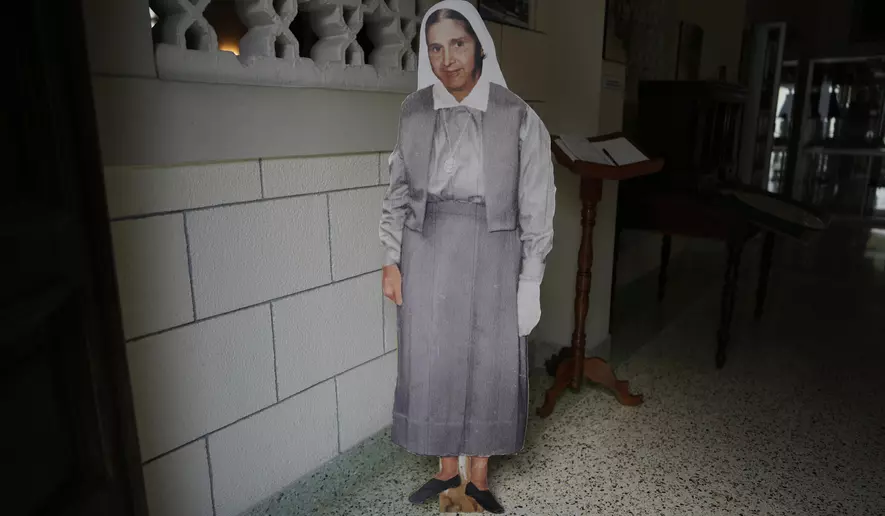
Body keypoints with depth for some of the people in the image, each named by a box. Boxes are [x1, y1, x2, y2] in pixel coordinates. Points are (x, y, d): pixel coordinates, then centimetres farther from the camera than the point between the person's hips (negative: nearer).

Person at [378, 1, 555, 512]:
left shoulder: (517, 116, -6)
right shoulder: (415, 110, 2)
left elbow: (536, 205, -4)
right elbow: (399, 191, 7)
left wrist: (530, 280, -6)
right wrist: (392, 261, 2)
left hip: (491, 258, -2)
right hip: (428, 255, 3)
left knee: (488, 366, 8)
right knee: (432, 363, 11)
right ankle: (446, 470, 35)